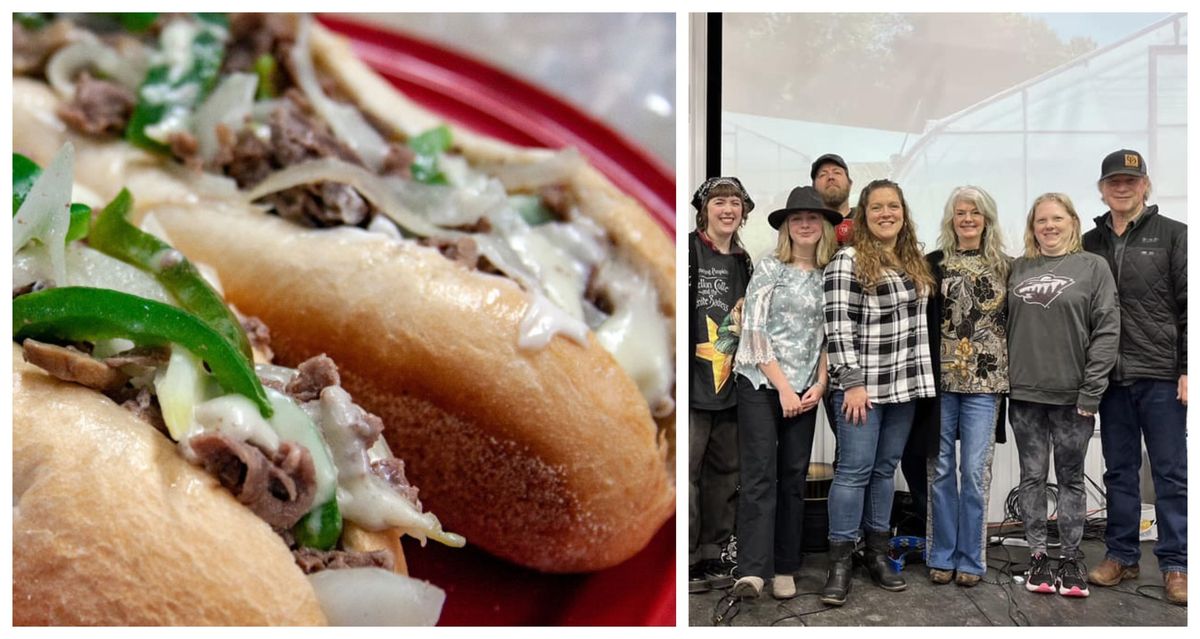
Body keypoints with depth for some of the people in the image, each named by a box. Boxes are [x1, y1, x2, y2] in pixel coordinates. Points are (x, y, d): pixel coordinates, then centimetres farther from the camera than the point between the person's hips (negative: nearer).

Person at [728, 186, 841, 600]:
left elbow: (828, 334, 13)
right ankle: (752, 570, -12)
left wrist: (820, 384, 1)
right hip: (761, 384, -4)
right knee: (759, 476, -9)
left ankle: (784, 569, 14)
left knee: (794, 478, 6)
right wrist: (783, 387, -9)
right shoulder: (769, 268, -1)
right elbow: (754, 330, -7)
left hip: (805, 391, 4)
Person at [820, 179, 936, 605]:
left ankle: (877, 553, 21)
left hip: (904, 383, 6)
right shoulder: (848, 261, -8)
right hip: (863, 384, -6)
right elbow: (838, 326, -13)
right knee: (854, 469, -5)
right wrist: (852, 381, -17)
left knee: (885, 468, 12)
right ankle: (840, 563, 2)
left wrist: (920, 376, 16)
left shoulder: (915, 261, 14)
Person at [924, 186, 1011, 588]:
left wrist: (1013, 375, 2)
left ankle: (971, 559, 14)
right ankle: (942, 556, 17)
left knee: (975, 471, 1)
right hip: (941, 380, 0)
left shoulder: (1005, 266, 7)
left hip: (985, 382, 0)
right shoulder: (933, 264, 5)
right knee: (941, 469, 5)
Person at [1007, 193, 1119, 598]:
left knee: (1070, 479, 7)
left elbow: (1107, 331, -6)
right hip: (1025, 394, 3)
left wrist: (1091, 393, -11)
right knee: (1032, 477, 8)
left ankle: (1071, 557, 18)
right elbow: (1005, 326, 10)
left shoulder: (1093, 267, 0)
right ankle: (1037, 555, 17)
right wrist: (1001, 381, 2)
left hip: (1071, 396, -2)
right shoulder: (1018, 269, 9)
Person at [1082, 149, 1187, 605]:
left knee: (1171, 472, 3)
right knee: (1119, 470, 11)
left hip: (1162, 376, -3)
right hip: (1111, 376, 3)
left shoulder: (1173, 235, 1)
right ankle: (1121, 555, 21)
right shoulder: (1090, 244, 10)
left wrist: (1188, 370, -9)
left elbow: (1190, 306, -3)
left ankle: (1175, 564, 12)